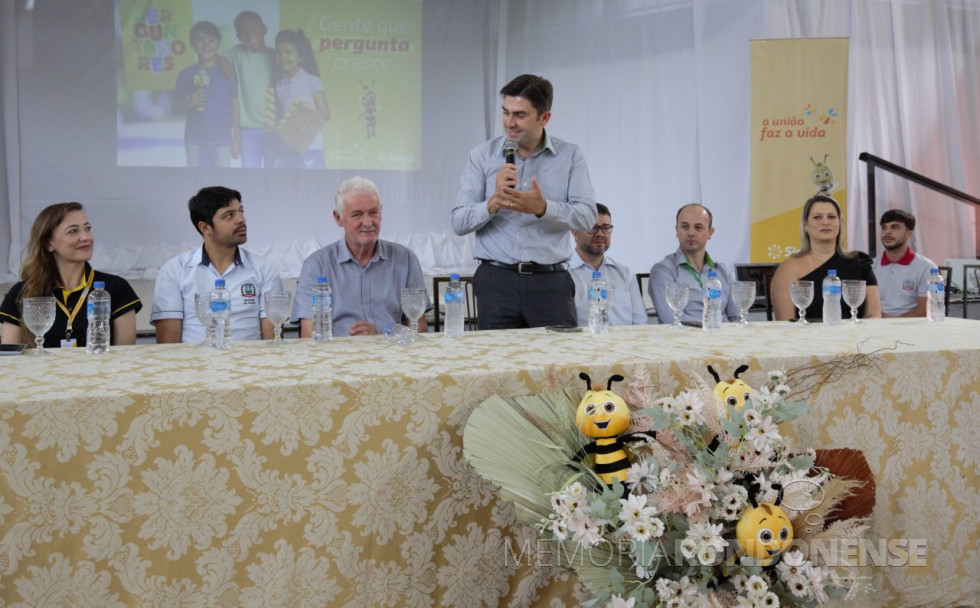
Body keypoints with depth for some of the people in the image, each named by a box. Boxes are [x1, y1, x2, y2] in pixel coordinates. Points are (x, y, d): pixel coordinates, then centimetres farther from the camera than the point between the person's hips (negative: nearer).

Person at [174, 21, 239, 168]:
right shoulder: (186, 75, 1)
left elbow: (235, 106, 2)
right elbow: (177, 106, 6)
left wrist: (237, 138, 1)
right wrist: (189, 103, -17)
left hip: (222, 140, -1)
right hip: (195, 140, 1)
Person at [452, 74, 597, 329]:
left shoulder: (570, 156, 6)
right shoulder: (482, 155, 6)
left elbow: (587, 216, -5)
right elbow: (459, 223, 0)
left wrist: (543, 208, -22)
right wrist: (494, 203, -19)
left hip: (551, 281, 0)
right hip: (497, 280, 0)